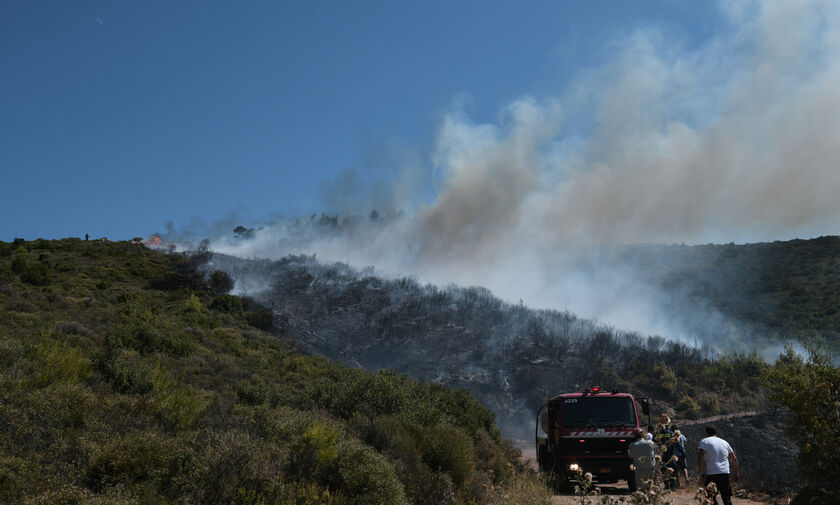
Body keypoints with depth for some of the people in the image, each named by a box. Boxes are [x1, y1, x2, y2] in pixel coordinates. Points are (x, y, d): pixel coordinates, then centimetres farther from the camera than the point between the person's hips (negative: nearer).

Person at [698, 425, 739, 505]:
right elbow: (734, 459, 18)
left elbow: (700, 458, -12)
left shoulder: (704, 441, 1)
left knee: (711, 498, 6)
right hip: (725, 473, 4)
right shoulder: (725, 442, 16)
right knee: (726, 498, 9)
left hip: (711, 474, -4)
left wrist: (701, 473, -7)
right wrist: (736, 473, 27)